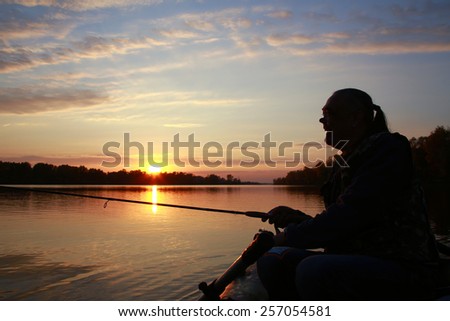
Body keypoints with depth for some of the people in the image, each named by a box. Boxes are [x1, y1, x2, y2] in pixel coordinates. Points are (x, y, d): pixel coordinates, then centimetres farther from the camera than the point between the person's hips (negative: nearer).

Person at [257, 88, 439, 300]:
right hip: (355, 261, 8)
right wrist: (298, 218, 1)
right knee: (271, 260, -8)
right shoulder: (342, 163, 13)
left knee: (314, 269, -33)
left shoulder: (389, 149, -10)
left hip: (403, 270, -7)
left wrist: (290, 236, -14)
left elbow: (350, 214, -22)